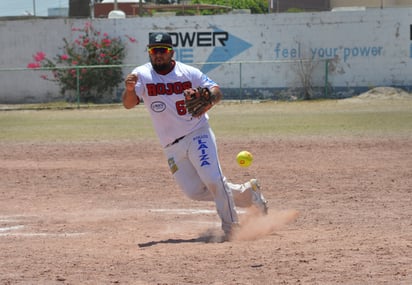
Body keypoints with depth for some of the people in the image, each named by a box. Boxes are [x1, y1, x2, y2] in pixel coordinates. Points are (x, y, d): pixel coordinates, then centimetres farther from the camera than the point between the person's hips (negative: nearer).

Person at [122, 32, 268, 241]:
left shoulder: (189, 73, -5)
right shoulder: (142, 75, -5)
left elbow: (216, 92, -5)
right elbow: (128, 103, -19)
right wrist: (129, 89, -43)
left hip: (198, 135, -2)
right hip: (172, 146, 3)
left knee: (213, 180, -18)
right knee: (195, 191, 3)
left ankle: (231, 227, -1)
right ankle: (246, 193, 23)